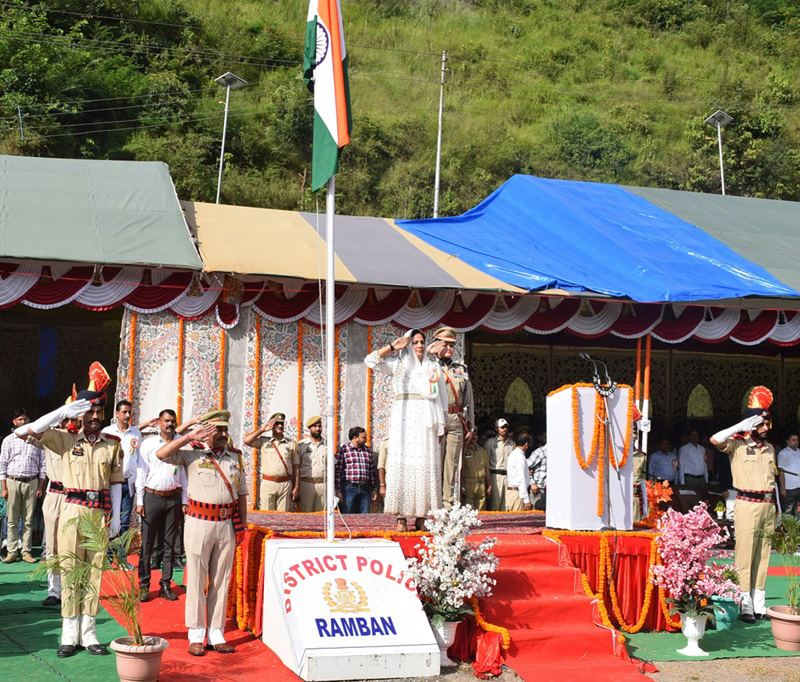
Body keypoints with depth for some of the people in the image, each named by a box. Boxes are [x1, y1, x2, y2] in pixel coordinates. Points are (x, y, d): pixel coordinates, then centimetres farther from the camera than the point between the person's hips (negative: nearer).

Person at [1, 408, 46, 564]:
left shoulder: (37, 440, 7)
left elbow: (42, 464, 8)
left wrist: (40, 487, 3)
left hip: (31, 482, 1)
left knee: (28, 520, 3)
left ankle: (26, 552, 8)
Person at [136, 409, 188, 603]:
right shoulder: (148, 444, 4)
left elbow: (184, 475, 12)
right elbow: (141, 473, 3)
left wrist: (185, 501, 7)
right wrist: (140, 501, -1)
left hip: (174, 498, 2)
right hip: (152, 497, -2)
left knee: (170, 543, 5)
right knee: (147, 543, -1)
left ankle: (166, 584, 11)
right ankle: (144, 585, 5)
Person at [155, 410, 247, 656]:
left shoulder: (235, 456, 11)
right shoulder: (191, 453, -1)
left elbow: (241, 493, 14)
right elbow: (162, 454, -16)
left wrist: (242, 527, 9)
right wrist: (190, 437, -17)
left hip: (227, 525, 4)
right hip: (200, 523, -3)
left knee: (222, 581, 7)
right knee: (197, 580, 1)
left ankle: (216, 635, 14)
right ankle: (196, 636, 9)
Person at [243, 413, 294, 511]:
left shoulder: (291, 444, 11)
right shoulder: (263, 442, 9)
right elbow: (246, 440, -5)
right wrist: (262, 429, 1)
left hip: (285, 484, 1)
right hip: (268, 484, -1)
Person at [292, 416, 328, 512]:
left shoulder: (327, 445, 11)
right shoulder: (301, 445, 3)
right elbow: (296, 467, -1)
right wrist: (296, 488, -9)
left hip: (323, 484, 2)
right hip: (306, 484, -2)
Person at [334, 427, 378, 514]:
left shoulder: (368, 451, 14)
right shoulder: (344, 450, -2)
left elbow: (373, 471, 18)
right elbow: (337, 471, -5)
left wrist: (374, 489, 14)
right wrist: (338, 491, -9)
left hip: (365, 490, 5)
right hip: (349, 489, -5)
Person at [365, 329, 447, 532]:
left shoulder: (434, 367, 17)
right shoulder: (398, 363, 13)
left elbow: (441, 397, 15)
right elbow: (371, 360, 5)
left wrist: (441, 426, 9)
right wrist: (393, 347, 3)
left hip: (426, 420, 2)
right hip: (404, 418, -2)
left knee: (425, 465, -5)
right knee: (401, 463, -10)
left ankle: (421, 516, -2)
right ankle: (401, 517, -11)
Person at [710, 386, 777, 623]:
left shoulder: (769, 448, 17)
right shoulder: (737, 445, -2)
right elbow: (715, 439, -22)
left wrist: (778, 507, 18)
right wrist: (742, 426, -16)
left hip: (768, 505, 6)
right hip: (747, 504, -6)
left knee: (763, 555, 7)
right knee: (744, 554, -7)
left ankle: (759, 604, 12)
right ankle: (744, 603, -4)